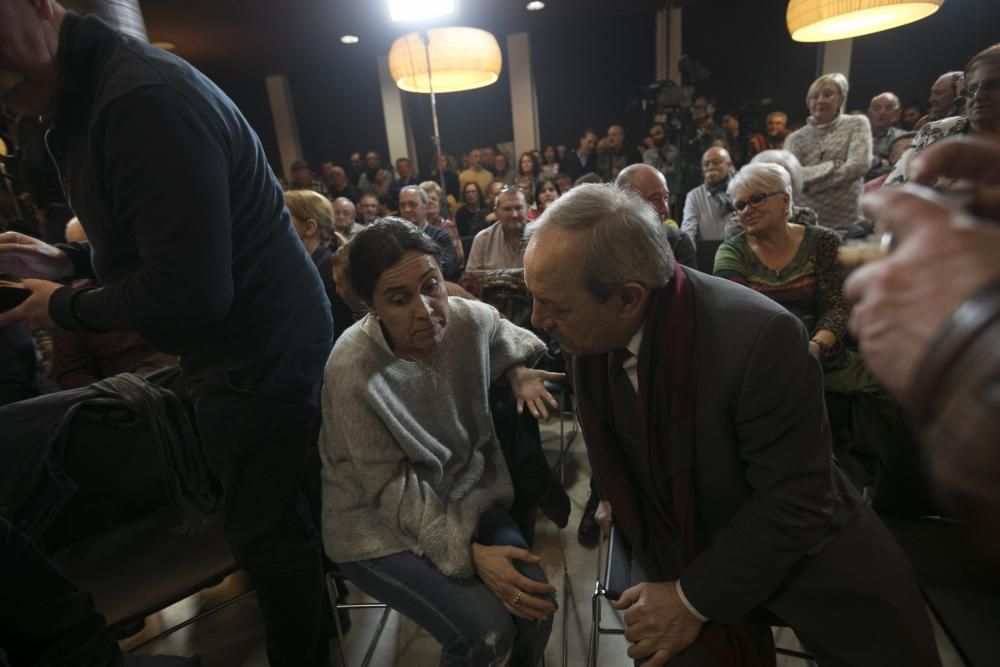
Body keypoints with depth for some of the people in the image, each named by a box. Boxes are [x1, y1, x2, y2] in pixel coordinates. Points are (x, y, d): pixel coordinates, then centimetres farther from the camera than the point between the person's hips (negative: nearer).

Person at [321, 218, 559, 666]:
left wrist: (520, 373, -7)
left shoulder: (472, 319, -13)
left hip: (464, 494, 5)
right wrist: (470, 553, -24)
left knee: (537, 605, -12)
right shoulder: (353, 372, -27)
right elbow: (392, 491, -19)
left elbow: (508, 343, 14)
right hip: (380, 526, -4)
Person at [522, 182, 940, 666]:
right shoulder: (588, 331, -16)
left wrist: (695, 599, -20)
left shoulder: (760, 336, -32)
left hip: (798, 536, -2)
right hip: (672, 542, 2)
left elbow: (796, 502, -23)